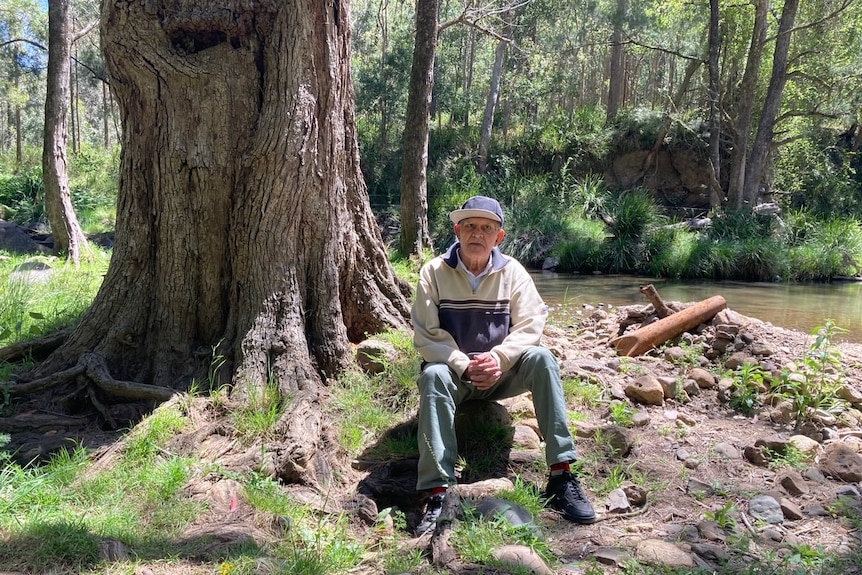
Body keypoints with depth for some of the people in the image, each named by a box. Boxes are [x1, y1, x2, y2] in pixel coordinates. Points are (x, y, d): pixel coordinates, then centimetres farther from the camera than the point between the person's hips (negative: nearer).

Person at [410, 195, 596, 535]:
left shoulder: (512, 271, -4)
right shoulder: (434, 272, -9)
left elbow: (530, 325, -9)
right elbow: (426, 335, -13)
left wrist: (498, 358, -26)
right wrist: (464, 366, -25)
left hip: (501, 373, 2)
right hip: (454, 371, -1)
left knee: (541, 358, -26)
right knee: (433, 375, -35)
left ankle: (561, 475, -26)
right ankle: (436, 494, -39)